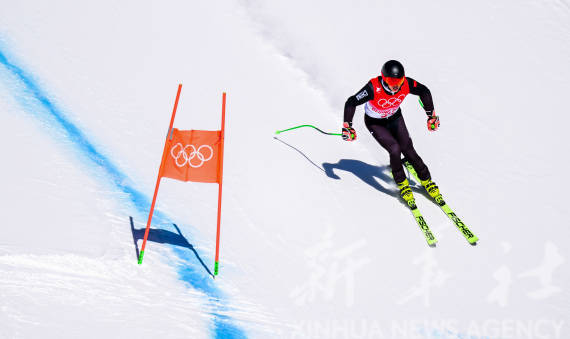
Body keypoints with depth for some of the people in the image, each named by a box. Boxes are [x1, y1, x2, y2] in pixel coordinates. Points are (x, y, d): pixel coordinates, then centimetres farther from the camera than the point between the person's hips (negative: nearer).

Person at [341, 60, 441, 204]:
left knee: (408, 150, -5)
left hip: (395, 118, 3)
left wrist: (431, 115, -3)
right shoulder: (374, 88, -39)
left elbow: (424, 91, -7)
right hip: (375, 123, -3)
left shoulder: (406, 84, -28)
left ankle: (426, 181, 18)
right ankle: (402, 183, 4)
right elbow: (351, 103, -28)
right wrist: (347, 127, -29)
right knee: (395, 149, -20)